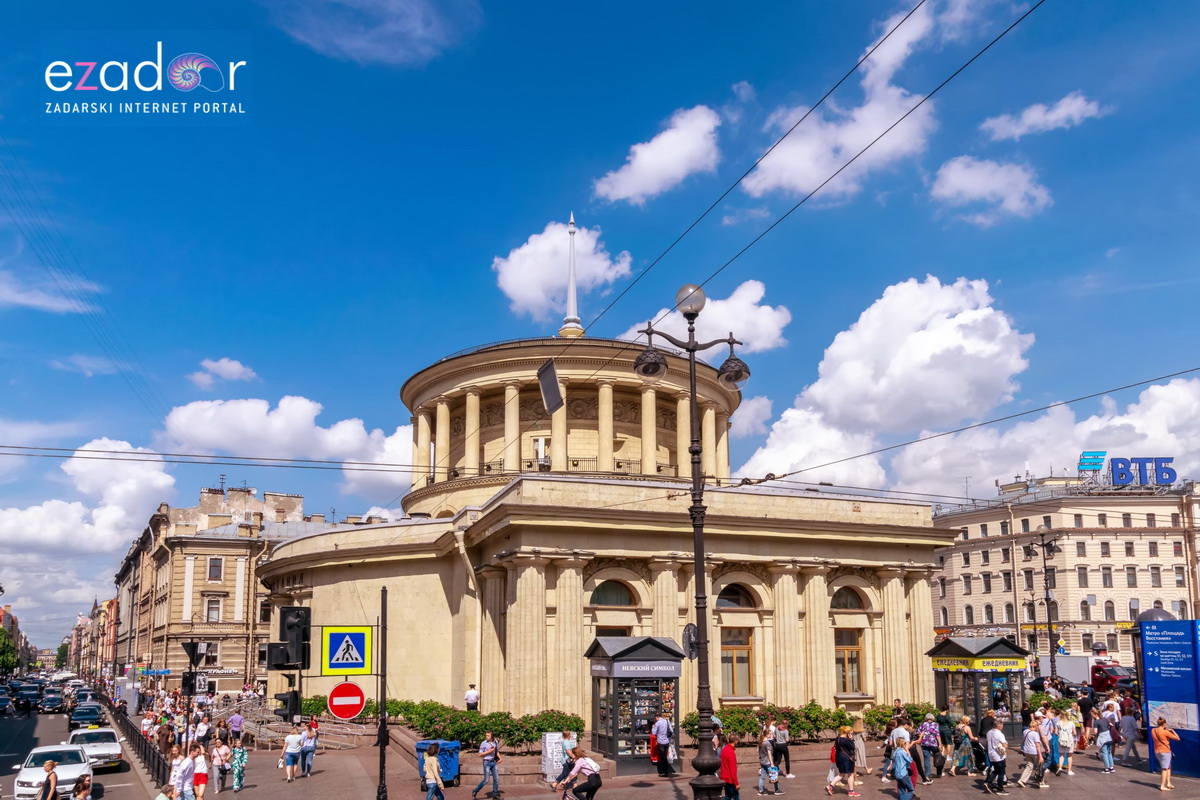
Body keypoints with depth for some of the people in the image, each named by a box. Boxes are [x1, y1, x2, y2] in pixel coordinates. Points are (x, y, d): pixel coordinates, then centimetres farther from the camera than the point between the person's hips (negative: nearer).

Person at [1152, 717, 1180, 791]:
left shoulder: (1153, 731, 1)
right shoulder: (1165, 732, -18)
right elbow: (1177, 738, -13)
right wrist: (1172, 731, 0)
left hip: (1157, 751, 7)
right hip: (1165, 752, -7)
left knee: (1168, 767, 23)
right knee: (1165, 769, 0)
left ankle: (1168, 783, 24)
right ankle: (1162, 786, -3)